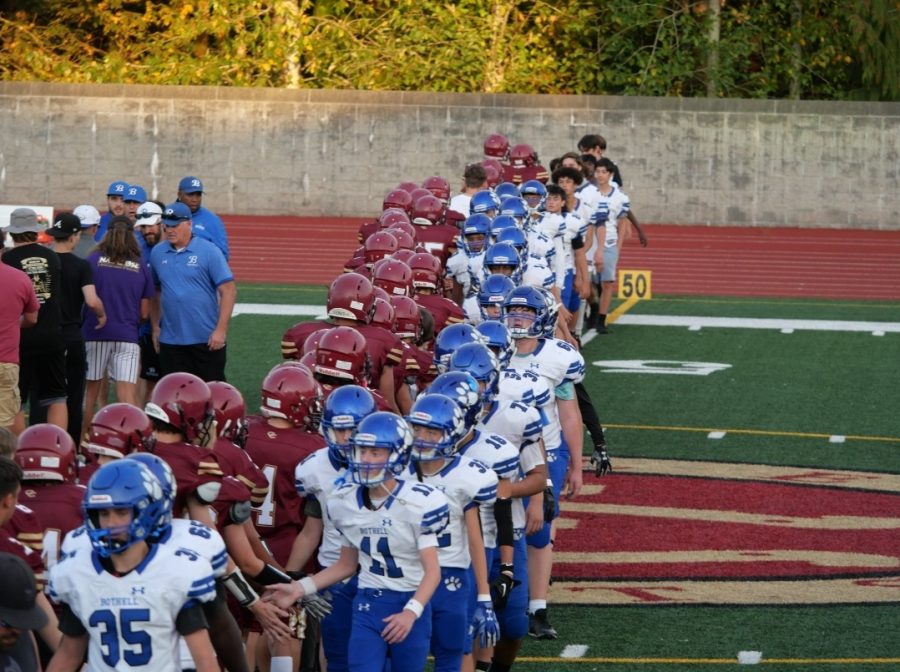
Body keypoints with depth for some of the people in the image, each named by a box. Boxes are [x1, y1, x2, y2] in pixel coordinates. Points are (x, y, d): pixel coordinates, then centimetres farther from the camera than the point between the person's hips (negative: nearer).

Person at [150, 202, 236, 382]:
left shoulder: (209, 251, -7)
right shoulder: (157, 253, 7)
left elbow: (229, 291, -9)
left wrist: (220, 330, -15)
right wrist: (155, 326, 11)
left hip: (207, 340, -4)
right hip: (171, 340, 4)